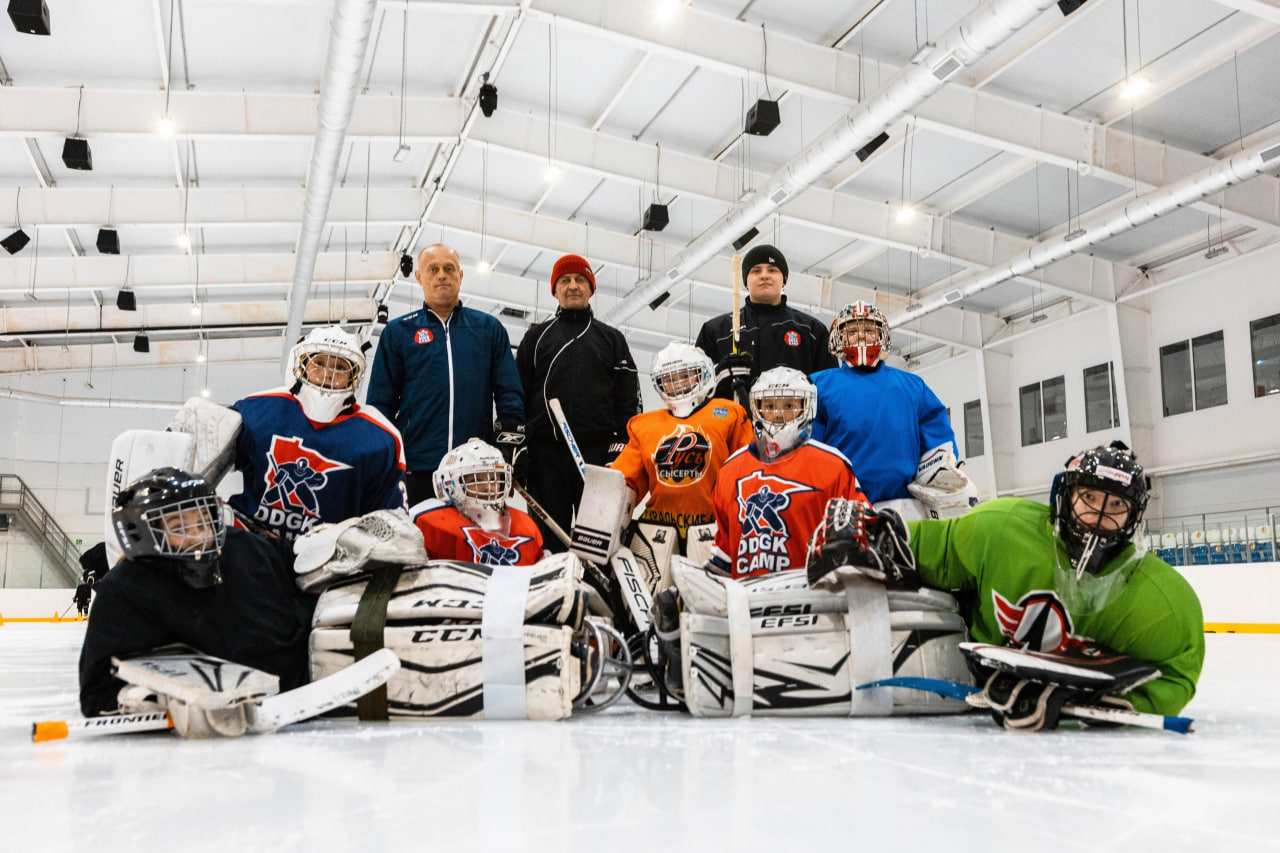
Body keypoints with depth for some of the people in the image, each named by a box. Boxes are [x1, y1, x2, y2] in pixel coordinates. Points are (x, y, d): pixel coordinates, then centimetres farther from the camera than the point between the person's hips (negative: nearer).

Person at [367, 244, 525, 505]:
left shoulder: (489, 328, 11)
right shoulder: (397, 332, 9)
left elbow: (509, 393, 9)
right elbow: (381, 402, 8)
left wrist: (512, 439, -2)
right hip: (416, 469, 0)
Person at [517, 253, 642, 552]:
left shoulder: (612, 339, 15)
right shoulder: (537, 336, 15)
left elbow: (628, 400, 8)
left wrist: (620, 452, -3)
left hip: (599, 455, 0)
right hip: (545, 455, 0)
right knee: (549, 538, 2)